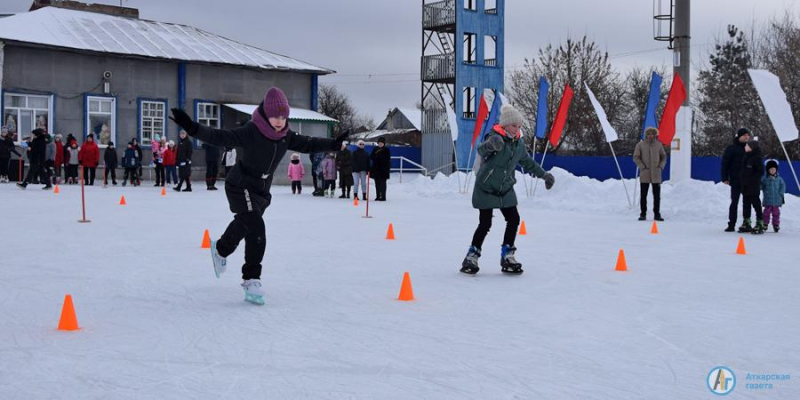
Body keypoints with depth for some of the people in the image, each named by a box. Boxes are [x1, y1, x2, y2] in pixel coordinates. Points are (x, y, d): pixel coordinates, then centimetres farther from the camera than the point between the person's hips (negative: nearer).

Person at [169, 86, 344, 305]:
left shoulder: (286, 136, -4)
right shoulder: (250, 133, -24)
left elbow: (307, 144, 8)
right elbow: (219, 137, -32)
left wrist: (333, 144, 5)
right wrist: (192, 127, -45)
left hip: (262, 191, 7)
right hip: (241, 187, -7)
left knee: (244, 226, 23)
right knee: (257, 230, -21)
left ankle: (220, 249, 54)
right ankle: (251, 280, -13)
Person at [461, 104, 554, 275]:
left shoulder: (518, 144, 4)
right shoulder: (495, 137, -20)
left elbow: (527, 162, 21)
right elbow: (482, 150, -43)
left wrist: (544, 175, 23)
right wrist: (491, 144, -66)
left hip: (506, 190, 7)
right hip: (486, 189, -7)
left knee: (513, 220, 2)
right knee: (485, 224, -8)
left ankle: (507, 256, 14)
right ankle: (471, 257, 6)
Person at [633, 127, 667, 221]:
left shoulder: (658, 145, 6)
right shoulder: (640, 145, -1)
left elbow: (664, 157, 14)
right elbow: (635, 157, 0)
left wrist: (661, 166, 0)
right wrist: (642, 167, -10)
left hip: (656, 174, 2)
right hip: (644, 174, -2)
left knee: (657, 195, 4)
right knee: (643, 195, 3)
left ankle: (657, 214, 10)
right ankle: (643, 214, 9)